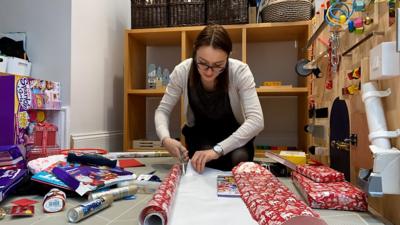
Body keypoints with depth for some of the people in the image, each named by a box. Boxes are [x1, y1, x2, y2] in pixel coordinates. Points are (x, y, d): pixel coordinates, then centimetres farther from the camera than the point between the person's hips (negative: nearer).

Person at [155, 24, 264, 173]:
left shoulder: (240, 71, -27)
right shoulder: (182, 71, -22)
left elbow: (256, 120, -33)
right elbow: (162, 110, -11)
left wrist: (217, 150, -43)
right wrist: (165, 138, -33)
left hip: (234, 135, -1)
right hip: (199, 134, 1)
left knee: (239, 158, -30)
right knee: (204, 164, -28)